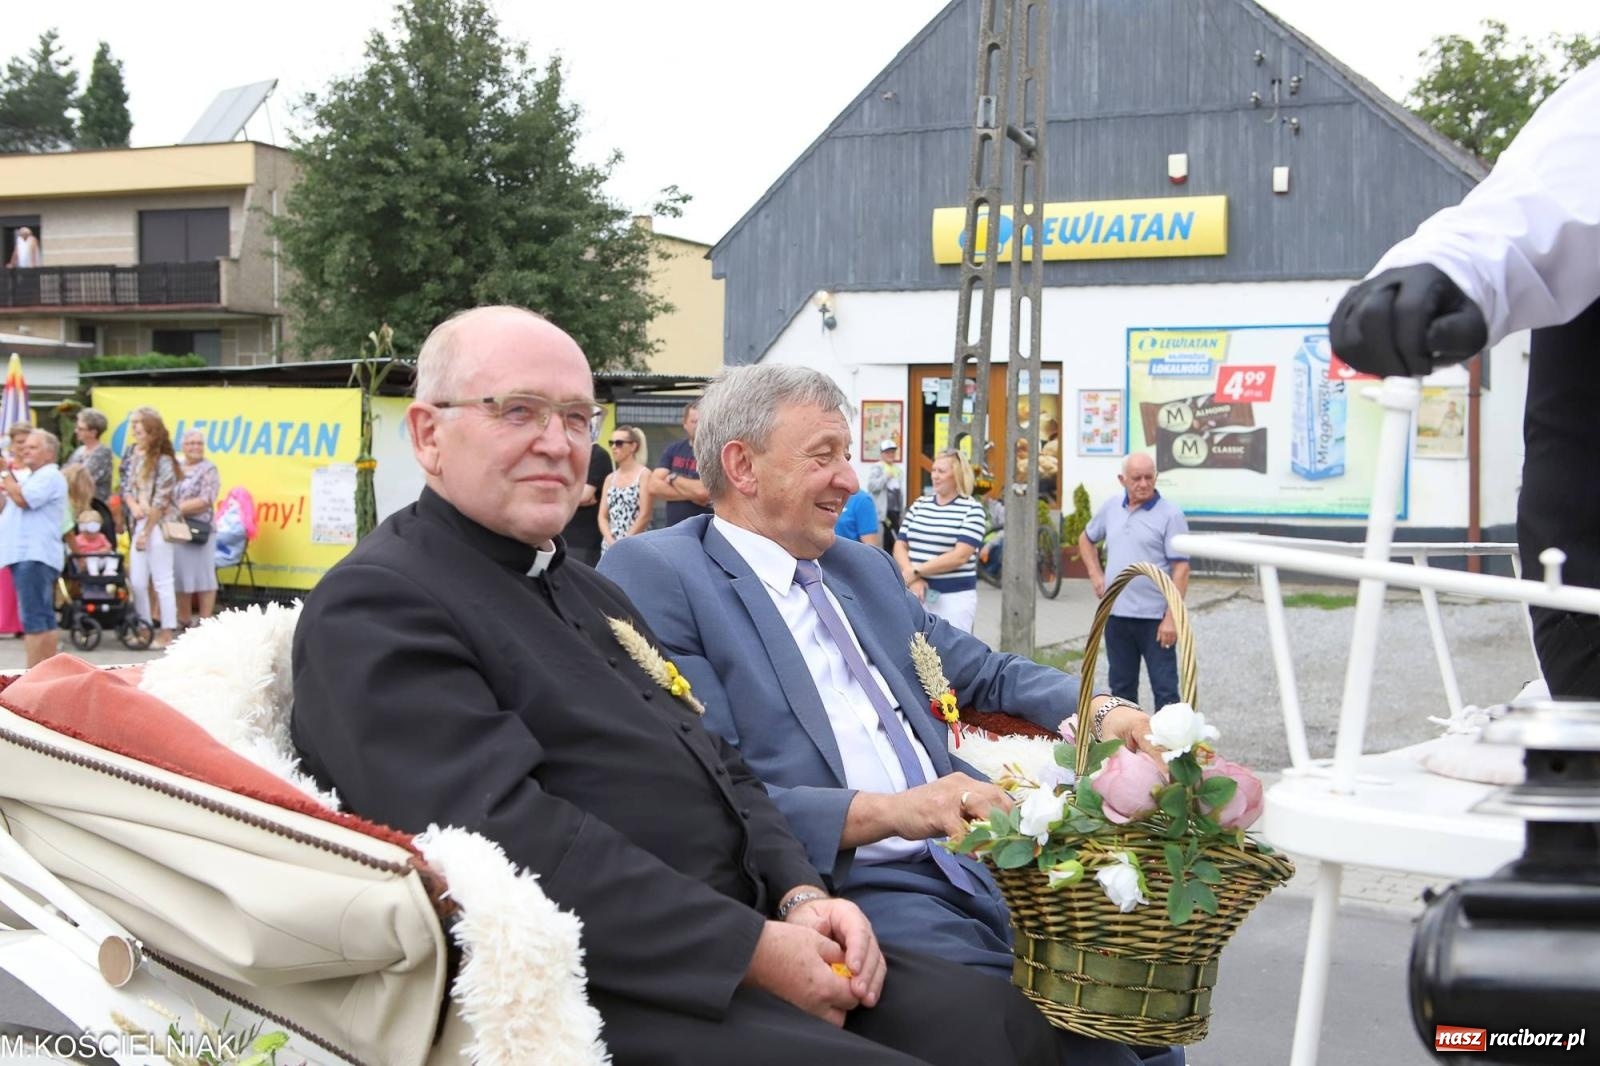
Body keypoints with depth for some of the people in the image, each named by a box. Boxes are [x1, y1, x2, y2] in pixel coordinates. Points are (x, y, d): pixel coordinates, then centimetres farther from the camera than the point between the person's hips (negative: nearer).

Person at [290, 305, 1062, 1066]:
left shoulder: (589, 592, 21)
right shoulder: (376, 608, -8)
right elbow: (505, 836, -21)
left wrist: (799, 895, 0)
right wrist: (750, 948, -19)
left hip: (744, 933, 9)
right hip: (609, 992, -8)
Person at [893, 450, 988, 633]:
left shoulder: (972, 510, -4)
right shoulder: (919, 504, 11)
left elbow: (960, 556, -14)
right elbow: (900, 546, 7)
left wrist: (915, 571, -13)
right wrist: (912, 579, -11)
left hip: (954, 597, -4)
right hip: (915, 594, 4)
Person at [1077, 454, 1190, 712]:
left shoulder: (1170, 514, -9)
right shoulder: (1111, 507, 8)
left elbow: (1181, 569, -13)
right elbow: (1086, 539, 26)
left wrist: (1172, 617, -18)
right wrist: (1096, 575, 11)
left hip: (1154, 618, -6)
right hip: (1116, 614, 6)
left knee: (1165, 688, -1)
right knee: (1121, 686, 15)